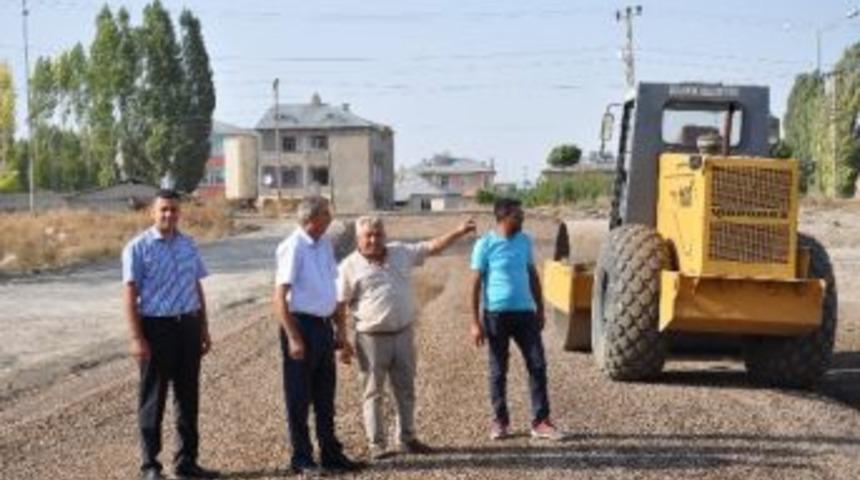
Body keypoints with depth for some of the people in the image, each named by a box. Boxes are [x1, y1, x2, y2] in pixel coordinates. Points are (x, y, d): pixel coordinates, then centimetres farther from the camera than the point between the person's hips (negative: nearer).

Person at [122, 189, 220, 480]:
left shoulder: (188, 245, 11)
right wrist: (137, 338, -16)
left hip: (188, 326, 5)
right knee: (153, 399, 3)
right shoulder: (138, 248, -6)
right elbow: (130, 294, -10)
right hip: (156, 326, -5)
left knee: (188, 396, 11)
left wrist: (204, 330, 14)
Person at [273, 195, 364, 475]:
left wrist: (340, 330, 16)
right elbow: (280, 297, -17)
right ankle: (301, 459, 14)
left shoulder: (325, 245, 10)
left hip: (323, 326, 8)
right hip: (301, 325, -8)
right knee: (299, 398, 4)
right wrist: (293, 338, -20)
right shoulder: (293, 248, -14)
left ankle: (331, 454, 25)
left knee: (325, 397, 15)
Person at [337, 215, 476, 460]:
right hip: (372, 338, -4)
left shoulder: (401, 252, 7)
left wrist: (459, 232, 0)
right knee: (373, 393, 2)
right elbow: (341, 305, -5)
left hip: (403, 333, 4)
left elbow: (432, 247, 10)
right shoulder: (350, 266, -6)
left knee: (406, 390, 12)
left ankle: (407, 438, 24)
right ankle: (376, 444, 10)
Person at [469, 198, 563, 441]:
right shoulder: (485, 245, -7)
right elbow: (476, 284, -6)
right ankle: (500, 420, 18)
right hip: (497, 314, -4)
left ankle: (541, 421, 6)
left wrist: (540, 309, 14)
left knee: (537, 365, 0)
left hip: (525, 312, 4)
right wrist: (475, 322, -9)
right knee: (498, 370, 5)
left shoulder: (525, 241, 8)